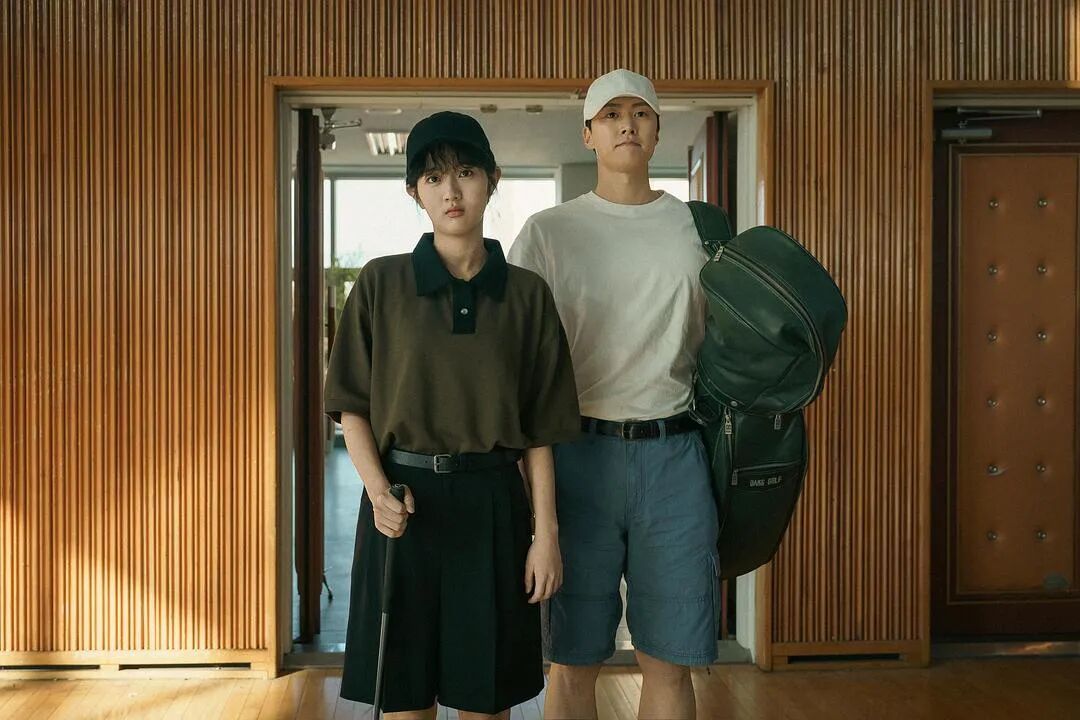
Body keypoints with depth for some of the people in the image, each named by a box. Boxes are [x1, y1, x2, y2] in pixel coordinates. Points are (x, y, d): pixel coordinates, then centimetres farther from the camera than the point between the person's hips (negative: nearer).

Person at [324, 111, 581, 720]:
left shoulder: (526, 294, 2)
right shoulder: (382, 283, 0)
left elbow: (540, 431, 3)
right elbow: (352, 405, 1)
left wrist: (547, 533, -1)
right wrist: (380, 490, -15)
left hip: (491, 505, 1)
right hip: (404, 501, 0)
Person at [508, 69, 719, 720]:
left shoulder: (699, 226, 10)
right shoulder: (549, 232, 4)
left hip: (674, 453, 2)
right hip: (580, 451, -1)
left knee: (671, 663, 7)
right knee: (574, 663, 7)